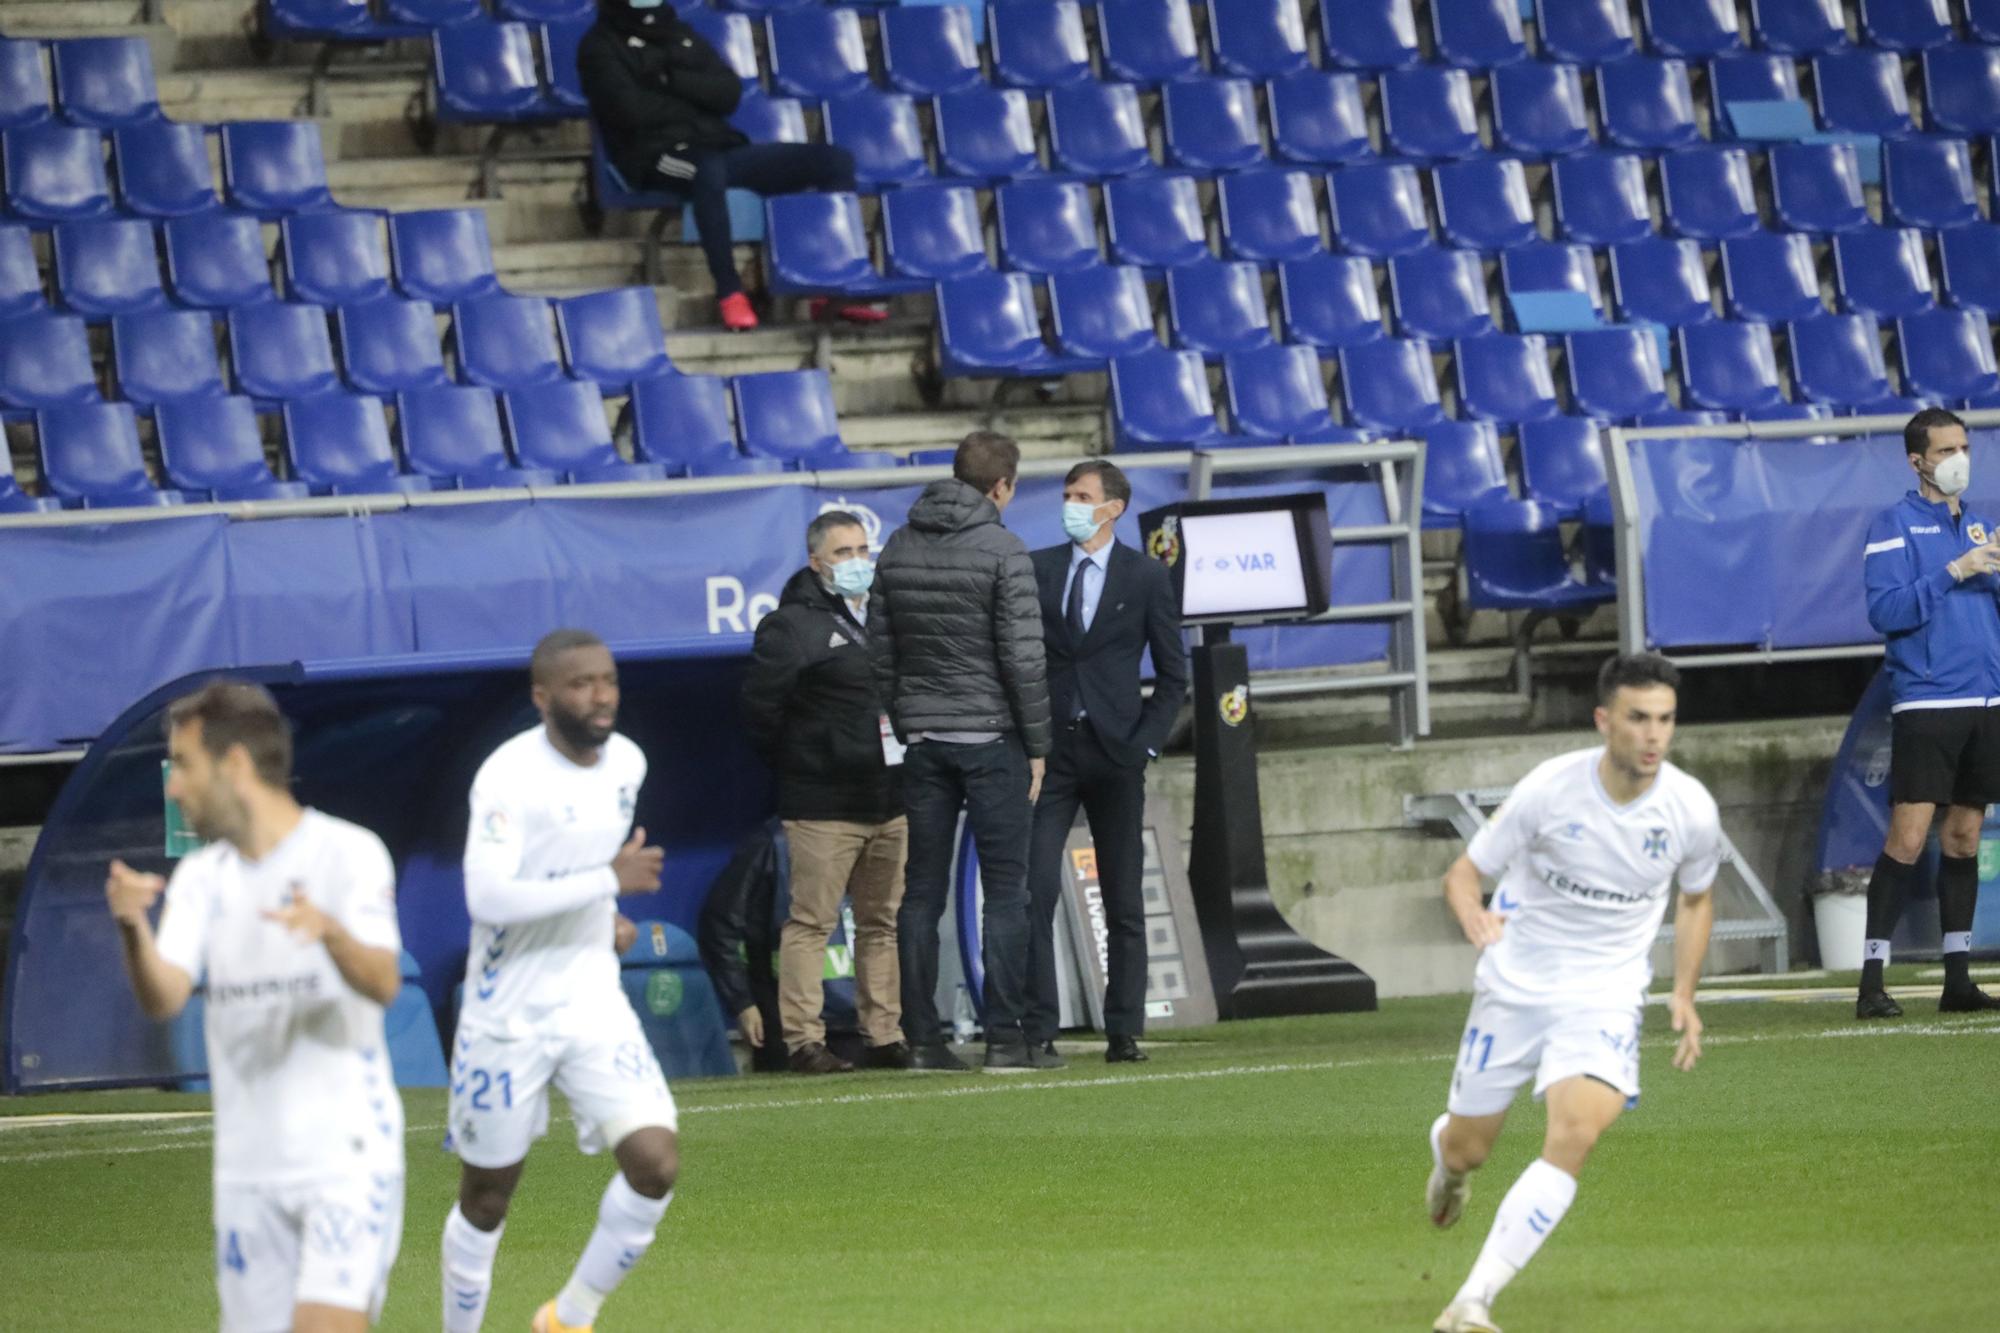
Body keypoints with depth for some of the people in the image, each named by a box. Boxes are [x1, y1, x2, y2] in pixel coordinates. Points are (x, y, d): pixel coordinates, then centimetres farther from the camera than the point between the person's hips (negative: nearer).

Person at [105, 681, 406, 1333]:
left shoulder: (349, 853, -6)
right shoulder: (202, 878, 8)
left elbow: (384, 984, -20)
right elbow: (163, 998, -6)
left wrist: (332, 932, -42)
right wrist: (132, 929, -28)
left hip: (348, 1161, -6)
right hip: (248, 1173, 6)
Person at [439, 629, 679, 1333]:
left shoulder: (627, 763, 3)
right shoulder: (509, 775, -20)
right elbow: (488, 897, -31)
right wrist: (610, 879, -27)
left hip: (594, 1004, 5)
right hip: (508, 1014, -5)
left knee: (656, 1163, -12)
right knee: (487, 1200, 6)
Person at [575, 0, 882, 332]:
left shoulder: (681, 35, 23)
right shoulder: (602, 46, 6)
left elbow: (730, 93, 9)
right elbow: (631, 109, -12)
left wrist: (673, 79, -7)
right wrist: (694, 100, 1)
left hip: (720, 147, 6)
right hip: (657, 156, -6)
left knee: (835, 160, -6)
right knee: (709, 170, -43)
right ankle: (729, 293, -37)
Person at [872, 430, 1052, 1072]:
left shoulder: (897, 550, 7)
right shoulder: (1001, 551, -10)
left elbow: (880, 653, 9)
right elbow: (1023, 657, -12)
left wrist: (905, 726, 16)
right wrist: (1037, 746, -5)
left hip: (924, 738, 5)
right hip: (991, 737, -5)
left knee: (922, 890, 7)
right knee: (1004, 887, -2)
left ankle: (922, 1036, 5)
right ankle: (1003, 1036, -6)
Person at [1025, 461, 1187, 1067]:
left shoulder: (1147, 577, 3)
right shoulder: (1036, 569, 6)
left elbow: (1172, 674, 6)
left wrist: (1146, 742, -4)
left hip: (1114, 751, 0)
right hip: (1048, 750, 0)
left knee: (1124, 903, 4)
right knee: (1036, 892, -10)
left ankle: (1124, 1032, 9)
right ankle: (1038, 1032, -10)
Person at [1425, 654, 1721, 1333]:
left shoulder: (1691, 809, -10)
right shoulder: (1550, 789, -17)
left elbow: (1696, 898, 12)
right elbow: (1462, 873, -8)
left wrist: (1683, 994, 1)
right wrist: (1473, 914, -32)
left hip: (1604, 996, 0)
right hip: (1515, 984, 0)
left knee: (1576, 1134, -25)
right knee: (1467, 1149, 10)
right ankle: (1445, 1152, 53)